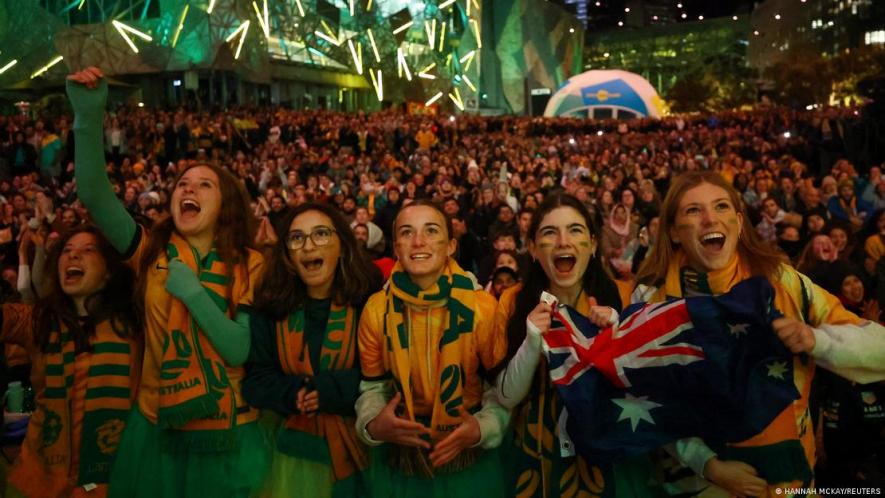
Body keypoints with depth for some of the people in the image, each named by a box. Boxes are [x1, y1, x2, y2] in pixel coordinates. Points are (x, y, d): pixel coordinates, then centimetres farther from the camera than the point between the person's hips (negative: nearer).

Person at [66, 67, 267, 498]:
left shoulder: (249, 266, -7)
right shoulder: (151, 252, -1)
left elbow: (241, 350, -15)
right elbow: (94, 195, -16)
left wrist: (193, 291, -21)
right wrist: (89, 116, -26)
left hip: (225, 432, -2)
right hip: (157, 427, 2)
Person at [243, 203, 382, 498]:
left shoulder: (370, 301, -13)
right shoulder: (272, 308, -2)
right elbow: (255, 381, 0)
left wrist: (329, 390, -23)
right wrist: (294, 393, -19)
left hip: (360, 445, -2)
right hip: (297, 447, 2)